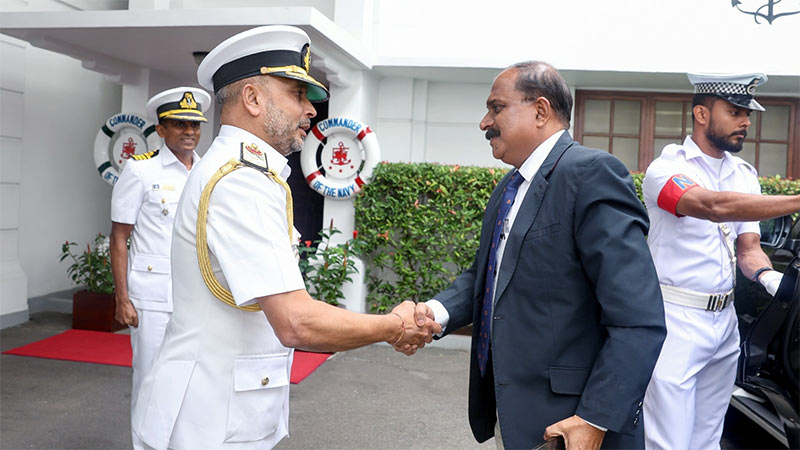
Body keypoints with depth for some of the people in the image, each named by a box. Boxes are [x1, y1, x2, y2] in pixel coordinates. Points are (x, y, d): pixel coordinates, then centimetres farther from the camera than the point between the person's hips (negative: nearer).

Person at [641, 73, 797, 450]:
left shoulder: (745, 175, 11)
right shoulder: (667, 167, -10)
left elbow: (748, 248, 9)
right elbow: (714, 206, -29)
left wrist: (768, 277, -13)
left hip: (725, 319, 7)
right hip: (676, 319, -6)